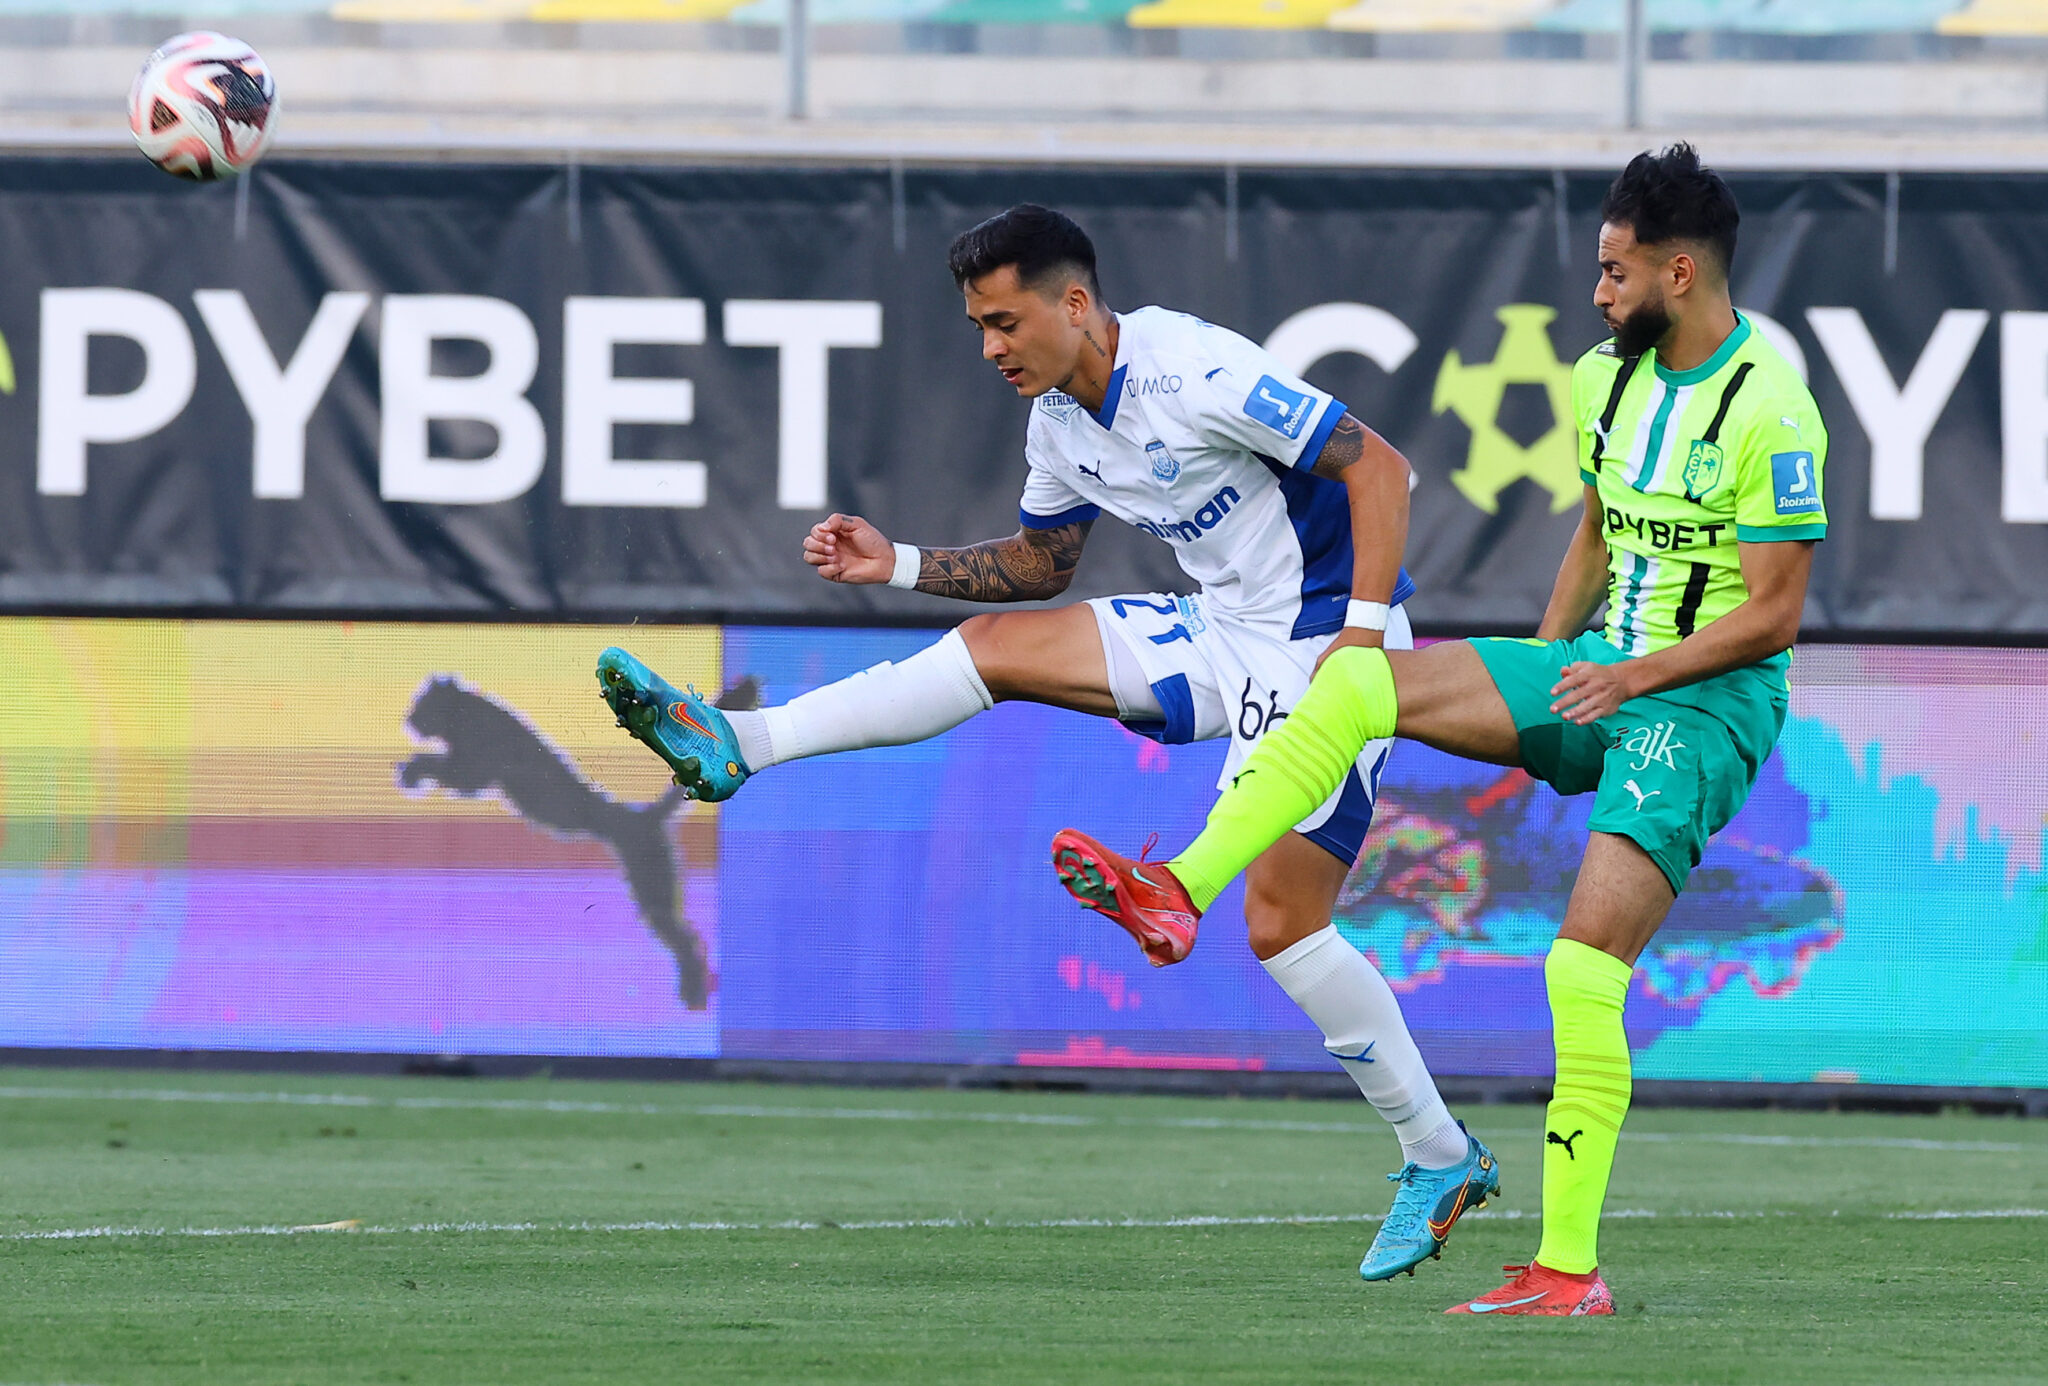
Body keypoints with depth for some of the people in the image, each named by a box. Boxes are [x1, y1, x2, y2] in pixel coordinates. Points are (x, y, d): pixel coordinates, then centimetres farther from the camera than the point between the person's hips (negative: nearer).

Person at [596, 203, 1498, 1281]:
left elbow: (1377, 465, -21)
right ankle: (735, 747, -1)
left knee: (1281, 920, -12)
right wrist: (898, 566, 8)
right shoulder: (1058, 423, 5)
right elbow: (1041, 562, 22)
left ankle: (1440, 1158, 0)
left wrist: (1365, 629, -28)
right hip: (1223, 633, 8)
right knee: (996, 643, -1)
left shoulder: (1193, 372, -22)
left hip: (1324, 643, -8)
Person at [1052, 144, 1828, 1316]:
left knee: (1586, 965, -20)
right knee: (1358, 679, -12)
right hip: (1600, 675, 8)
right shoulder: (1608, 379, 9)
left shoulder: (1771, 410, -16)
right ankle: (1180, 892, -18)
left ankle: (1571, 1267, -18)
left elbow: (1773, 616, -16)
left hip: (1707, 700, -8)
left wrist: (1634, 675, -21)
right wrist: (1537, 678, 19)